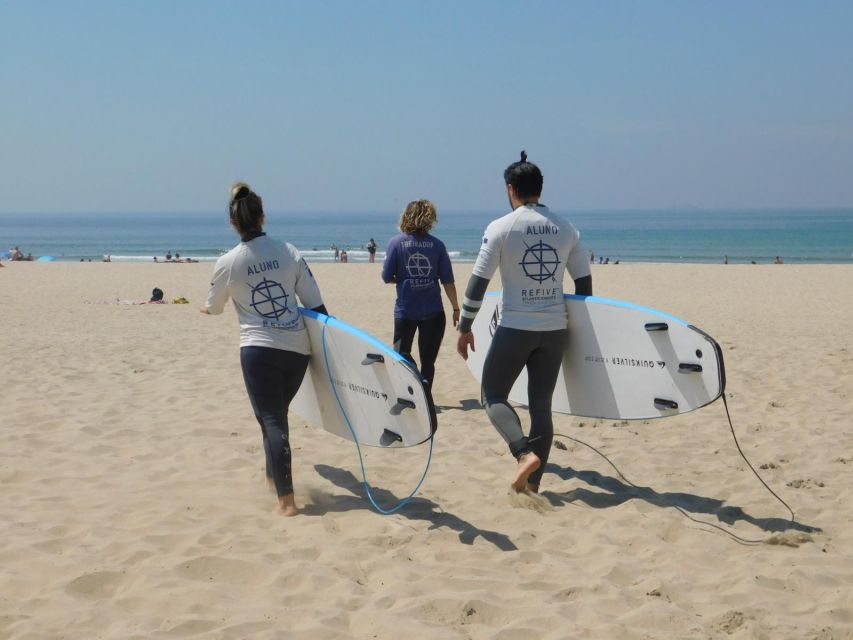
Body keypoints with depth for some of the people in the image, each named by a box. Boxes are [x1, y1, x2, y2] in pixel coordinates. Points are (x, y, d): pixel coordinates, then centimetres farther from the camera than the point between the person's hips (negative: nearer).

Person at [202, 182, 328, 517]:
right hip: (297, 348, 3)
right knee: (278, 414, 23)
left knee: (271, 420, -1)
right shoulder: (289, 251, 0)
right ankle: (273, 474, 38)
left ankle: (286, 499, -9)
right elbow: (315, 303, 1)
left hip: (258, 349, -3)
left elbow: (213, 307, 14)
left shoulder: (227, 263, -5)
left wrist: (206, 308, 37)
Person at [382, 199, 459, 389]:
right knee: (428, 360, 12)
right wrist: (456, 309, 7)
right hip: (433, 311, 1)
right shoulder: (437, 244, -3)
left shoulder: (396, 242, -6)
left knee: (401, 354, 14)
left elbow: (387, 277, -4)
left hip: (405, 310, -1)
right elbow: (448, 281, -2)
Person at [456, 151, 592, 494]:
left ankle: (525, 453, -13)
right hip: (555, 330, 4)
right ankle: (533, 482, 11)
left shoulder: (501, 228, -7)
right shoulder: (566, 228, 6)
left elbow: (478, 281, -8)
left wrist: (465, 327, 0)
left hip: (515, 328, -4)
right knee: (541, 404, 10)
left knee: (493, 395, 10)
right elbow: (584, 283, 10)